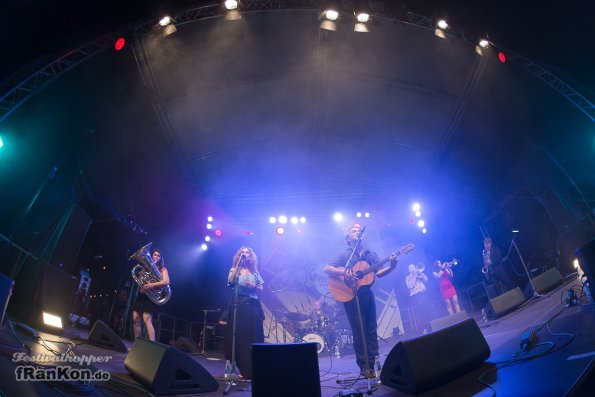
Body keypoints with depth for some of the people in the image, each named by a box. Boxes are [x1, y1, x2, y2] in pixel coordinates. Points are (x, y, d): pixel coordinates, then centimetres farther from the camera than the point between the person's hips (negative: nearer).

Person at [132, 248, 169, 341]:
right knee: (135, 319, 3)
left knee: (147, 319, -17)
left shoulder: (162, 269, 2)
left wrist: (153, 285, -24)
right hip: (141, 294, 6)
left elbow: (166, 281, -14)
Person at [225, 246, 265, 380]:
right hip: (239, 305, -2)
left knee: (253, 336, 3)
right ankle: (243, 368, 11)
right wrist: (239, 263, -14)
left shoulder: (254, 271, 12)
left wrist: (254, 286, -9)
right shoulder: (235, 270, 7)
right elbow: (230, 280, -15)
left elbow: (261, 289, 13)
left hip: (253, 305, 2)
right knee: (240, 336, -1)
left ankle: (252, 369, 16)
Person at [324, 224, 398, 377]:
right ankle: (364, 366, 9)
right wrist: (344, 273, -24)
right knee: (359, 332, 0)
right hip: (351, 295, -4)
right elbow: (327, 269, -9)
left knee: (372, 330, 7)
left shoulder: (371, 254, 11)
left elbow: (378, 273, 1)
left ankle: (374, 363, 17)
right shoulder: (345, 254, -1)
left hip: (367, 294, 4)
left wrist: (391, 267, -17)